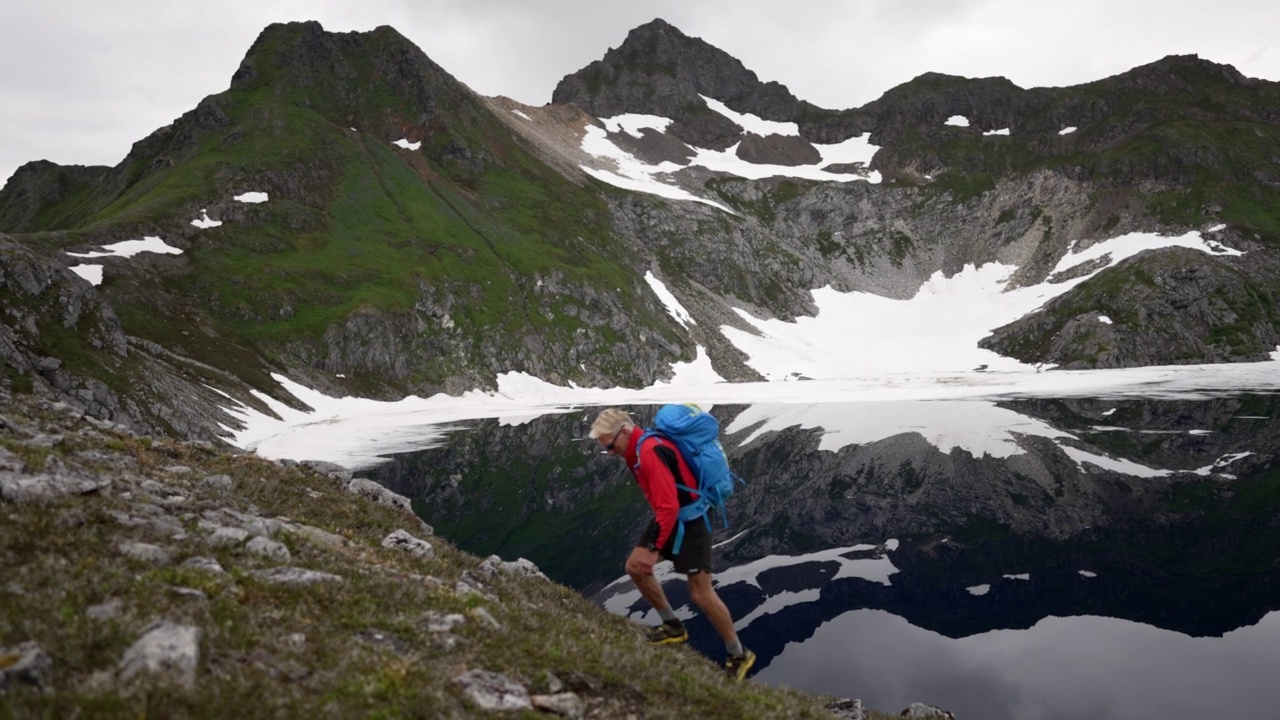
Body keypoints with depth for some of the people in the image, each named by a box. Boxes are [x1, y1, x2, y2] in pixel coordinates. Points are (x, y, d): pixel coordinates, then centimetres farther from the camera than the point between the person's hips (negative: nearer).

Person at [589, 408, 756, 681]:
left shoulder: (650, 453, -27)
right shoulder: (639, 449, 5)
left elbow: (669, 507, -30)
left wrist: (654, 549, -25)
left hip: (690, 520, -10)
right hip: (670, 517, 10)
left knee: (701, 594, -6)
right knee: (634, 567, 9)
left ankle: (739, 656, 10)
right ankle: (673, 627, 23)